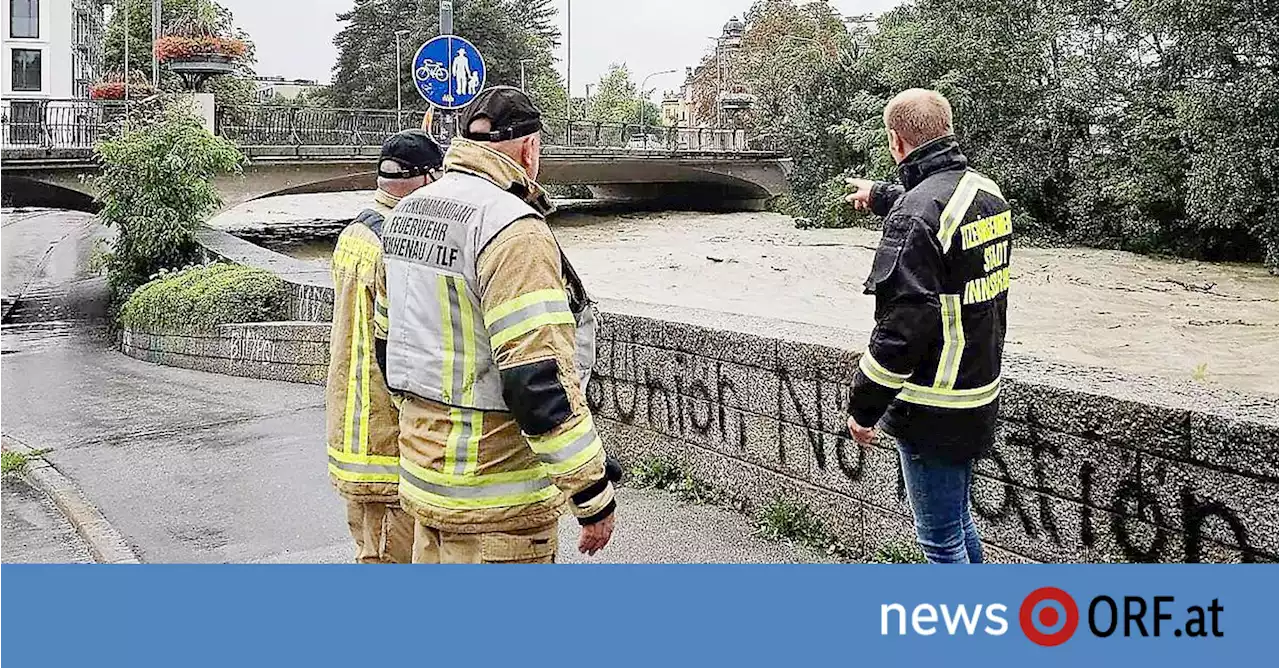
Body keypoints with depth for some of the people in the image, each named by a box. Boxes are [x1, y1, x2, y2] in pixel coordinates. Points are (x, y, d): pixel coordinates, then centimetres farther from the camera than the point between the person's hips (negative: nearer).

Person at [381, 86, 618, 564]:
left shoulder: (409, 210, 8)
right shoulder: (514, 230, -21)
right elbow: (539, 380, -25)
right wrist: (595, 494, -17)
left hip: (423, 466, 9)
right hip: (493, 498, -9)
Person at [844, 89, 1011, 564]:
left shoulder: (915, 216, -23)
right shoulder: (987, 192, 6)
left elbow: (902, 327, -26)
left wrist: (863, 406, -14)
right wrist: (879, 195, 47)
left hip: (934, 411, -9)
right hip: (980, 394, 9)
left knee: (940, 538, 4)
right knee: (958, 520, 24)